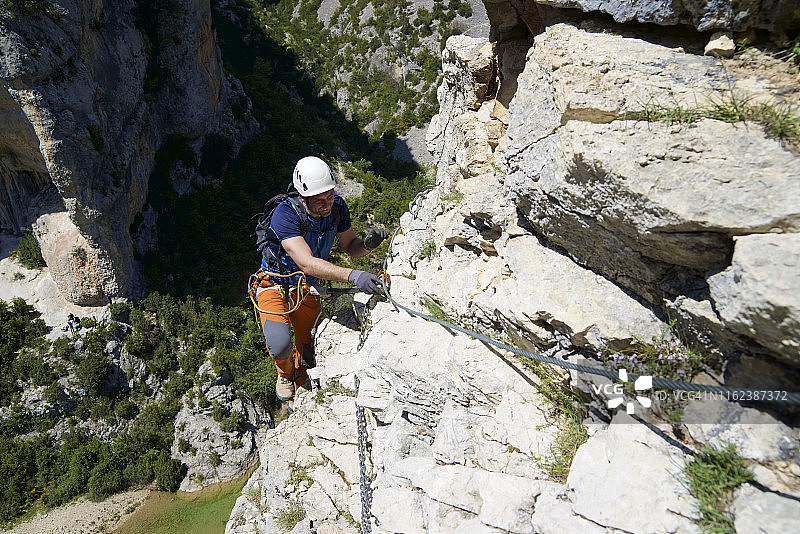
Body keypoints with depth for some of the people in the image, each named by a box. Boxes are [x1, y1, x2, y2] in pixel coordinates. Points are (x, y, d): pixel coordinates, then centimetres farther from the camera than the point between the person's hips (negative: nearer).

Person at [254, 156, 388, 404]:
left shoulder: (337, 207, -17)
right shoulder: (285, 214, -34)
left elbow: (349, 246, -3)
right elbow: (307, 263, -46)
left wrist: (367, 244, -28)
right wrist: (353, 275, -58)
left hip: (307, 290, 4)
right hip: (275, 286, -4)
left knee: (307, 352, 8)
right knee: (280, 345, -25)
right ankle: (285, 374, 14)